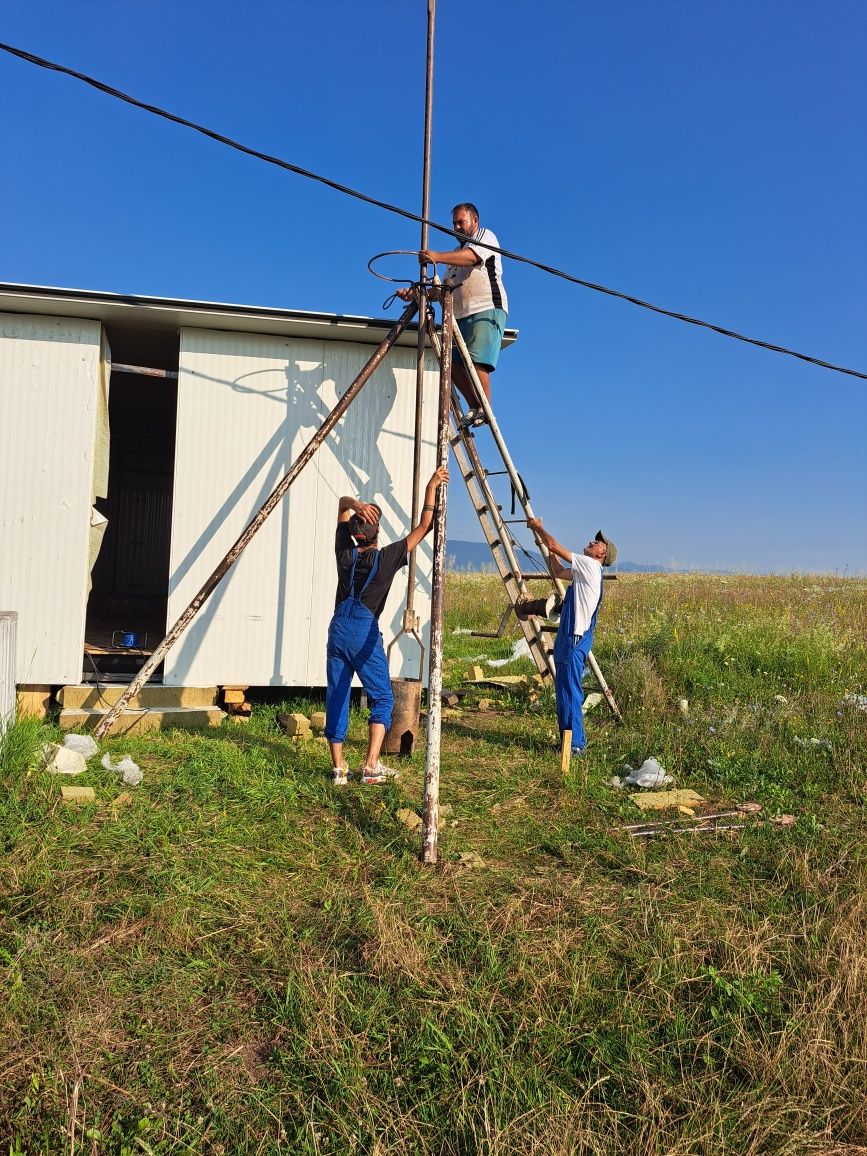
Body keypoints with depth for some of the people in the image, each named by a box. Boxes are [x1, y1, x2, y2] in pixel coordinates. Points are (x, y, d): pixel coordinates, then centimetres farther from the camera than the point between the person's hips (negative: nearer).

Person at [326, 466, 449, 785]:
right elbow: (423, 527, -1)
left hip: (339, 627, 4)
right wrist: (431, 487, -2)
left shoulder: (344, 553, 3)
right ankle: (371, 766, -4)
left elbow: (341, 505, 14)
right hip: (365, 631, -4)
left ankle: (338, 768, 9)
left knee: (336, 697, 8)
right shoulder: (386, 558, -6)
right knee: (382, 698, 6)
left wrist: (355, 504, -8)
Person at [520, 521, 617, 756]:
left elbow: (554, 546, -9)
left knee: (569, 691, -8)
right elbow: (559, 572, 29)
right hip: (569, 638, 10)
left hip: (574, 640, -10)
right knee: (566, 690, 13)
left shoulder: (590, 565, -9)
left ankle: (575, 743, -4)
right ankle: (571, 740, 20)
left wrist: (539, 527, 8)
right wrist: (541, 535, 29)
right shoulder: (586, 571, 17)